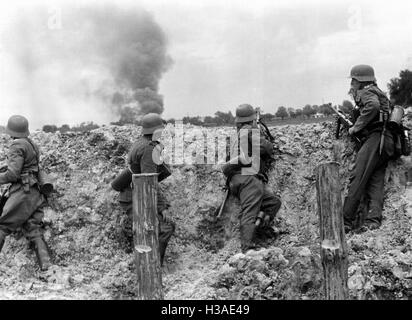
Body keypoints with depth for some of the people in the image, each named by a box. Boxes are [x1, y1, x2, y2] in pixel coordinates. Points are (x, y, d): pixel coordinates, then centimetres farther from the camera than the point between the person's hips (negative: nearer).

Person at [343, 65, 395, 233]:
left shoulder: (366, 92, -1)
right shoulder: (379, 93, 29)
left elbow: (373, 106, -23)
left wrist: (356, 127, -15)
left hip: (374, 139, -10)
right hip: (386, 142, 10)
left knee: (357, 179, -12)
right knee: (375, 183, 3)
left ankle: (346, 221, -13)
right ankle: (373, 220, -7)